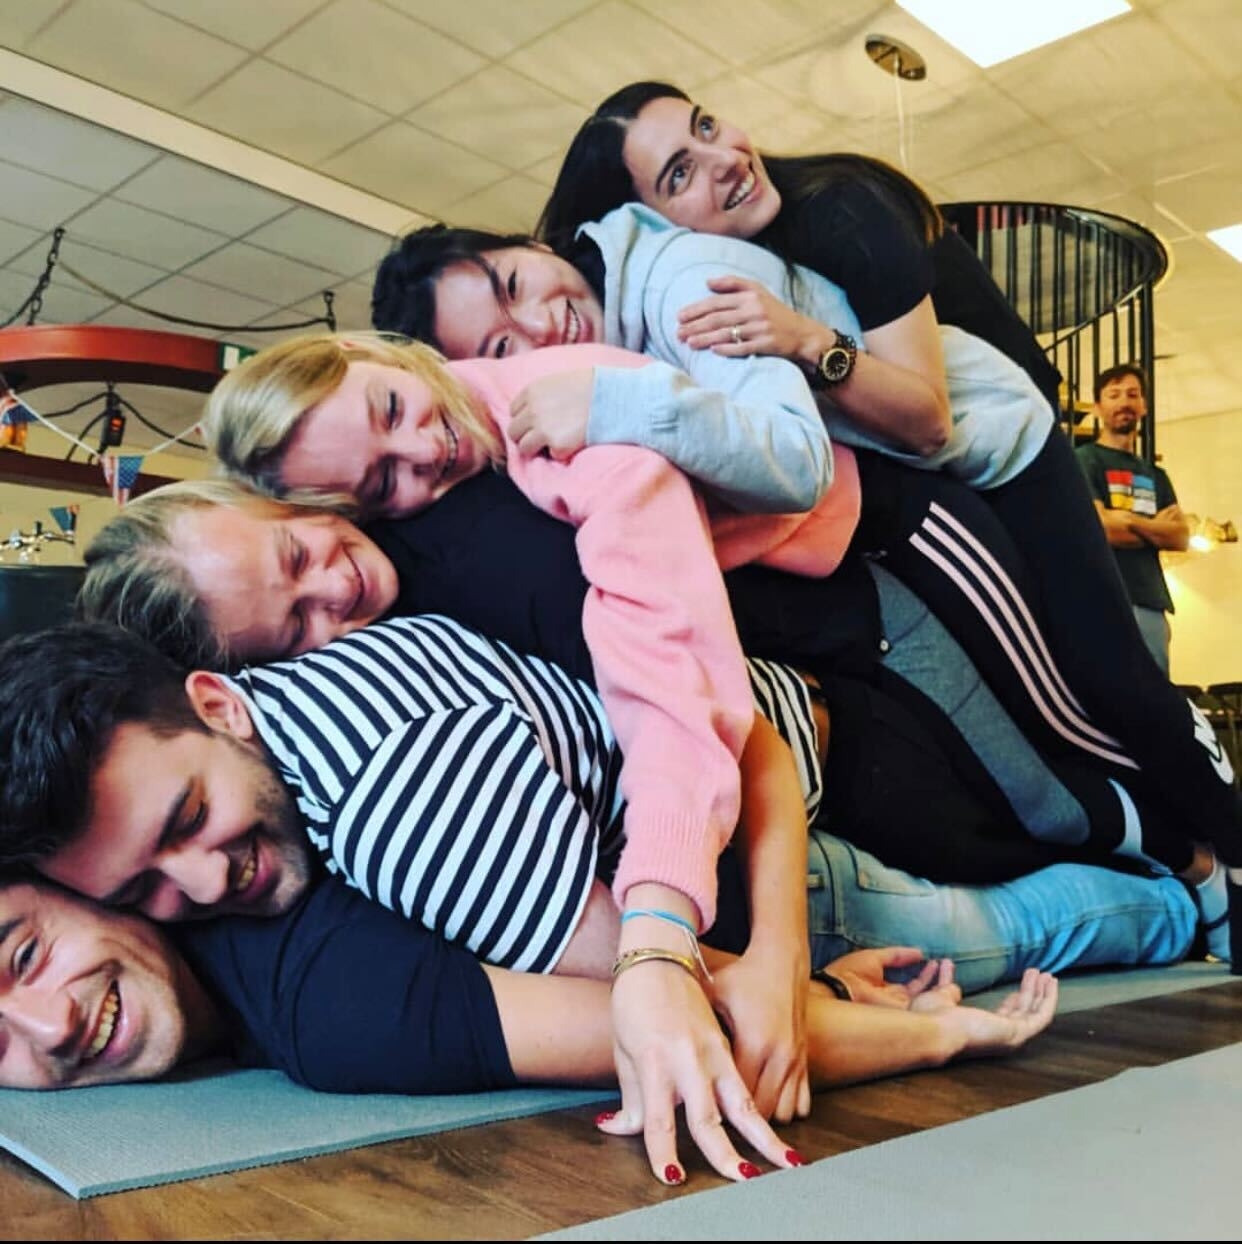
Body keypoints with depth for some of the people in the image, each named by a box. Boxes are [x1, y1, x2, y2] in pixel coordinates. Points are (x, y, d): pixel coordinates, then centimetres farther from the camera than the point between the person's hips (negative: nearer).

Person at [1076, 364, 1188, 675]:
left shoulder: (1154, 475, 23)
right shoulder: (1085, 460, 2)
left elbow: (1182, 537, 11)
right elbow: (1100, 529, -11)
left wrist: (1129, 522, -6)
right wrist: (1157, 526, 5)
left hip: (1152, 603, 7)